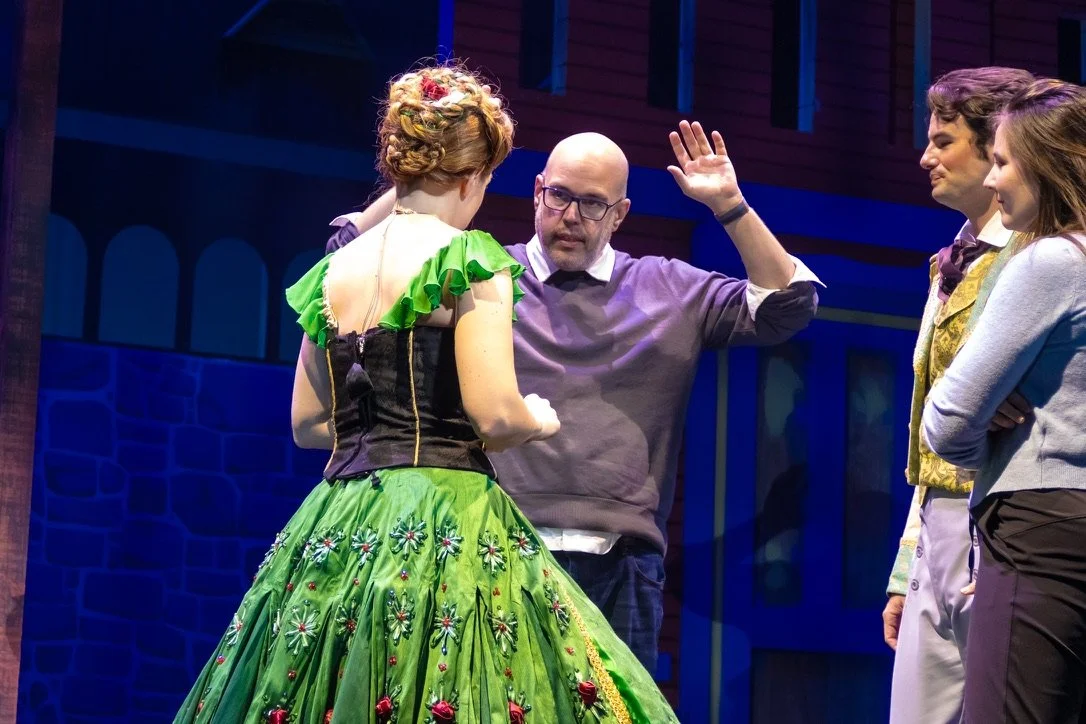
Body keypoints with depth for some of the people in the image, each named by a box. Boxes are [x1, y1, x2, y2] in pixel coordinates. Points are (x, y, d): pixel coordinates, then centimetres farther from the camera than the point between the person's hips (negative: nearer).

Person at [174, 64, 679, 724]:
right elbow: (496, 416, -14)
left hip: (334, 527, 7)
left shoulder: (333, 271, 11)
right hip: (444, 515, -7)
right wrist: (540, 420, 6)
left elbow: (308, 425, 16)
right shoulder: (471, 259, -7)